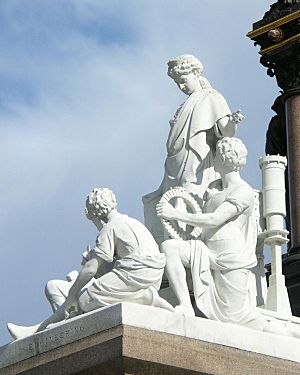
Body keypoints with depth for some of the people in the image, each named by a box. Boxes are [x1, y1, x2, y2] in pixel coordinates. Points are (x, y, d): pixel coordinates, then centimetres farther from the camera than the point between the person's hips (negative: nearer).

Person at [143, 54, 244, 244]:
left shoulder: (211, 98, -3)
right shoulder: (188, 104, 22)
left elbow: (226, 131, -19)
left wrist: (232, 121, -36)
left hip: (197, 169, -10)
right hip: (177, 169, 10)